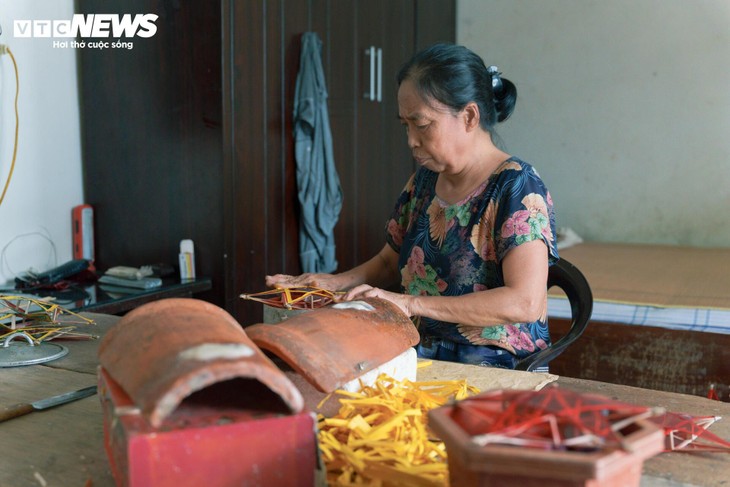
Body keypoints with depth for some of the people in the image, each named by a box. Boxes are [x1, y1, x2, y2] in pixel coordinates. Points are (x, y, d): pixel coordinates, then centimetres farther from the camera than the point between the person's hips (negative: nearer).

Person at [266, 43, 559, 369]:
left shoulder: (517, 187, -13)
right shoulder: (424, 180, 10)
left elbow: (525, 302, -23)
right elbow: (389, 263, 21)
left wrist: (412, 303, -25)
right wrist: (334, 282, 1)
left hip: (500, 367, -6)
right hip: (424, 356, 7)